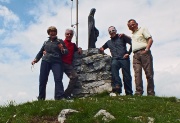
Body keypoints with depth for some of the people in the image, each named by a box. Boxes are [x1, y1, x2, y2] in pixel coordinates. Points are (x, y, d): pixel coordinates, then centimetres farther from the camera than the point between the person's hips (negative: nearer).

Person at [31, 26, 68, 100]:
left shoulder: (60, 41, 16)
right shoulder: (46, 42, 25)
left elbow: (66, 51, 9)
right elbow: (40, 52, 29)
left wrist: (62, 50, -13)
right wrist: (36, 59, 14)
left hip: (56, 62, -3)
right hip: (45, 61, 3)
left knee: (58, 79, -18)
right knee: (42, 80, -2)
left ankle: (59, 97, -25)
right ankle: (41, 98, 6)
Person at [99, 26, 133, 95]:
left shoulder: (122, 37, 11)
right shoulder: (108, 42, 25)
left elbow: (132, 43, 2)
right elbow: (102, 48, 37)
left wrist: (128, 53, -5)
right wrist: (102, 49, 13)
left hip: (124, 59, -2)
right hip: (115, 59, 2)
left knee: (126, 77, -4)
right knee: (113, 65, -34)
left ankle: (129, 93, 8)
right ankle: (117, 85, -40)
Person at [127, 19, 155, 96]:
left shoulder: (142, 29, 12)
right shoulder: (132, 35, 31)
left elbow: (150, 39, 0)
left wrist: (147, 49, -14)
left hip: (144, 52, -5)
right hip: (135, 55, 5)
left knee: (149, 73, -8)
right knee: (137, 73, -12)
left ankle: (151, 93, -7)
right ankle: (138, 92, -20)